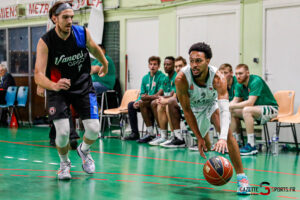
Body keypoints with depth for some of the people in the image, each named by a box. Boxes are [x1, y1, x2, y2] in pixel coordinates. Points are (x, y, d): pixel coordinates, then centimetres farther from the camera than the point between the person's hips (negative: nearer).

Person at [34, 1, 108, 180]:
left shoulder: (82, 33, -13)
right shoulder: (45, 42, -20)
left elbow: (95, 48, 11)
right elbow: (38, 75, -27)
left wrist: (105, 64, 27)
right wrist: (54, 85, -47)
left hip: (84, 86, 2)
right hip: (58, 90, -2)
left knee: (94, 129, -9)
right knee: (63, 132, -16)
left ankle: (84, 150, 28)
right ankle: (64, 163, 17)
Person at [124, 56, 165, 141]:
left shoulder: (162, 77, -8)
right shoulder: (145, 78, 14)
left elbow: (159, 94, -18)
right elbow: (142, 94, 15)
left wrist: (147, 97, -24)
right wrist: (137, 101, -6)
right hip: (148, 103, 7)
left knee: (142, 104, -31)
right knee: (131, 105, -10)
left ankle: (150, 133, -32)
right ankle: (134, 133, -8)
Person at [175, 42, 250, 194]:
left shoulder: (218, 78, -36)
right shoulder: (181, 78, -34)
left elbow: (225, 110, -45)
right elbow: (187, 110, -24)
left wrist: (223, 138, -61)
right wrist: (199, 138, -27)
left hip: (212, 104, -2)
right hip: (194, 107, 2)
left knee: (227, 132, -24)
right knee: (202, 136, 13)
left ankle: (241, 176, -21)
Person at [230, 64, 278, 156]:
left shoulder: (256, 81, -22)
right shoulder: (239, 85, 2)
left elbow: (250, 103, -30)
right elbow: (235, 101, 1)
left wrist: (232, 106, -30)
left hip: (270, 109, -8)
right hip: (256, 110, 8)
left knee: (246, 110, -34)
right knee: (231, 112, -3)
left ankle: (251, 146, -33)